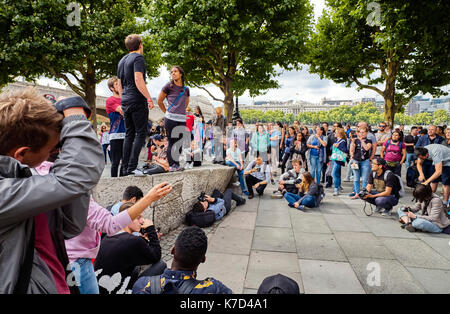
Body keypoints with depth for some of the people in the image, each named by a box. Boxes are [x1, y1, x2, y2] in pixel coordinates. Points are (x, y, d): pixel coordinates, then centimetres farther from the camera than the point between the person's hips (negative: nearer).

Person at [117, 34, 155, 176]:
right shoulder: (138, 57, -6)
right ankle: (132, 167, -8)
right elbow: (138, 80, -18)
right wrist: (149, 98, -18)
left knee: (129, 134, 10)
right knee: (141, 133, -4)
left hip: (125, 101, 8)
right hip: (138, 101, -8)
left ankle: (125, 168, 11)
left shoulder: (122, 60, 20)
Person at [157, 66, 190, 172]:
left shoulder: (186, 89, 12)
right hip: (170, 119, -4)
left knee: (180, 143, 6)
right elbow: (159, 101, 7)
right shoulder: (168, 86, 0)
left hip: (182, 120, 4)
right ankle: (171, 165, 7)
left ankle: (177, 164, 17)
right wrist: (166, 112, 7)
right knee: (172, 142, -2)